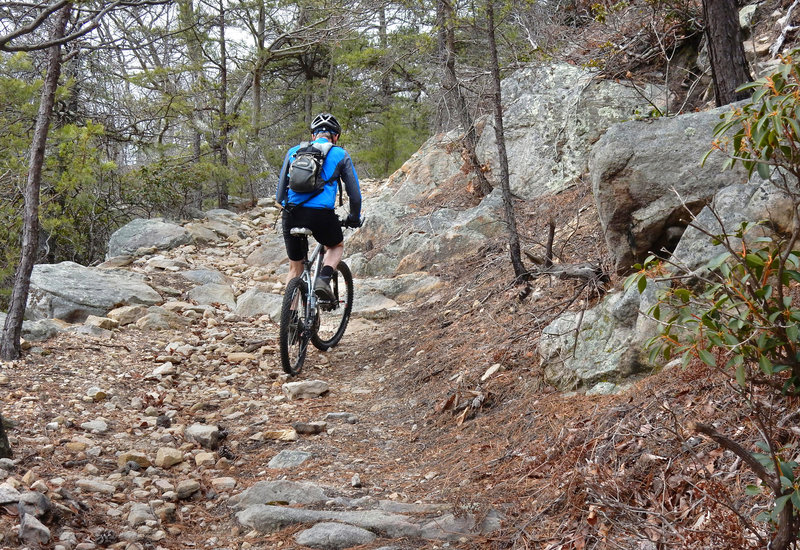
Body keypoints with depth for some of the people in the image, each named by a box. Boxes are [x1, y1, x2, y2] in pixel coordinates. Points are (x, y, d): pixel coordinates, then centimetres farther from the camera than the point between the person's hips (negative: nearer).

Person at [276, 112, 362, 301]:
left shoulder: (294, 151, 19)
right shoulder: (340, 155, 12)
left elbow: (280, 190, 20)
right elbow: (354, 192, 14)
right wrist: (354, 218, 29)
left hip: (291, 214, 3)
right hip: (321, 214, -2)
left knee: (295, 268, 18)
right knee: (337, 246, 28)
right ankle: (324, 279, 1)